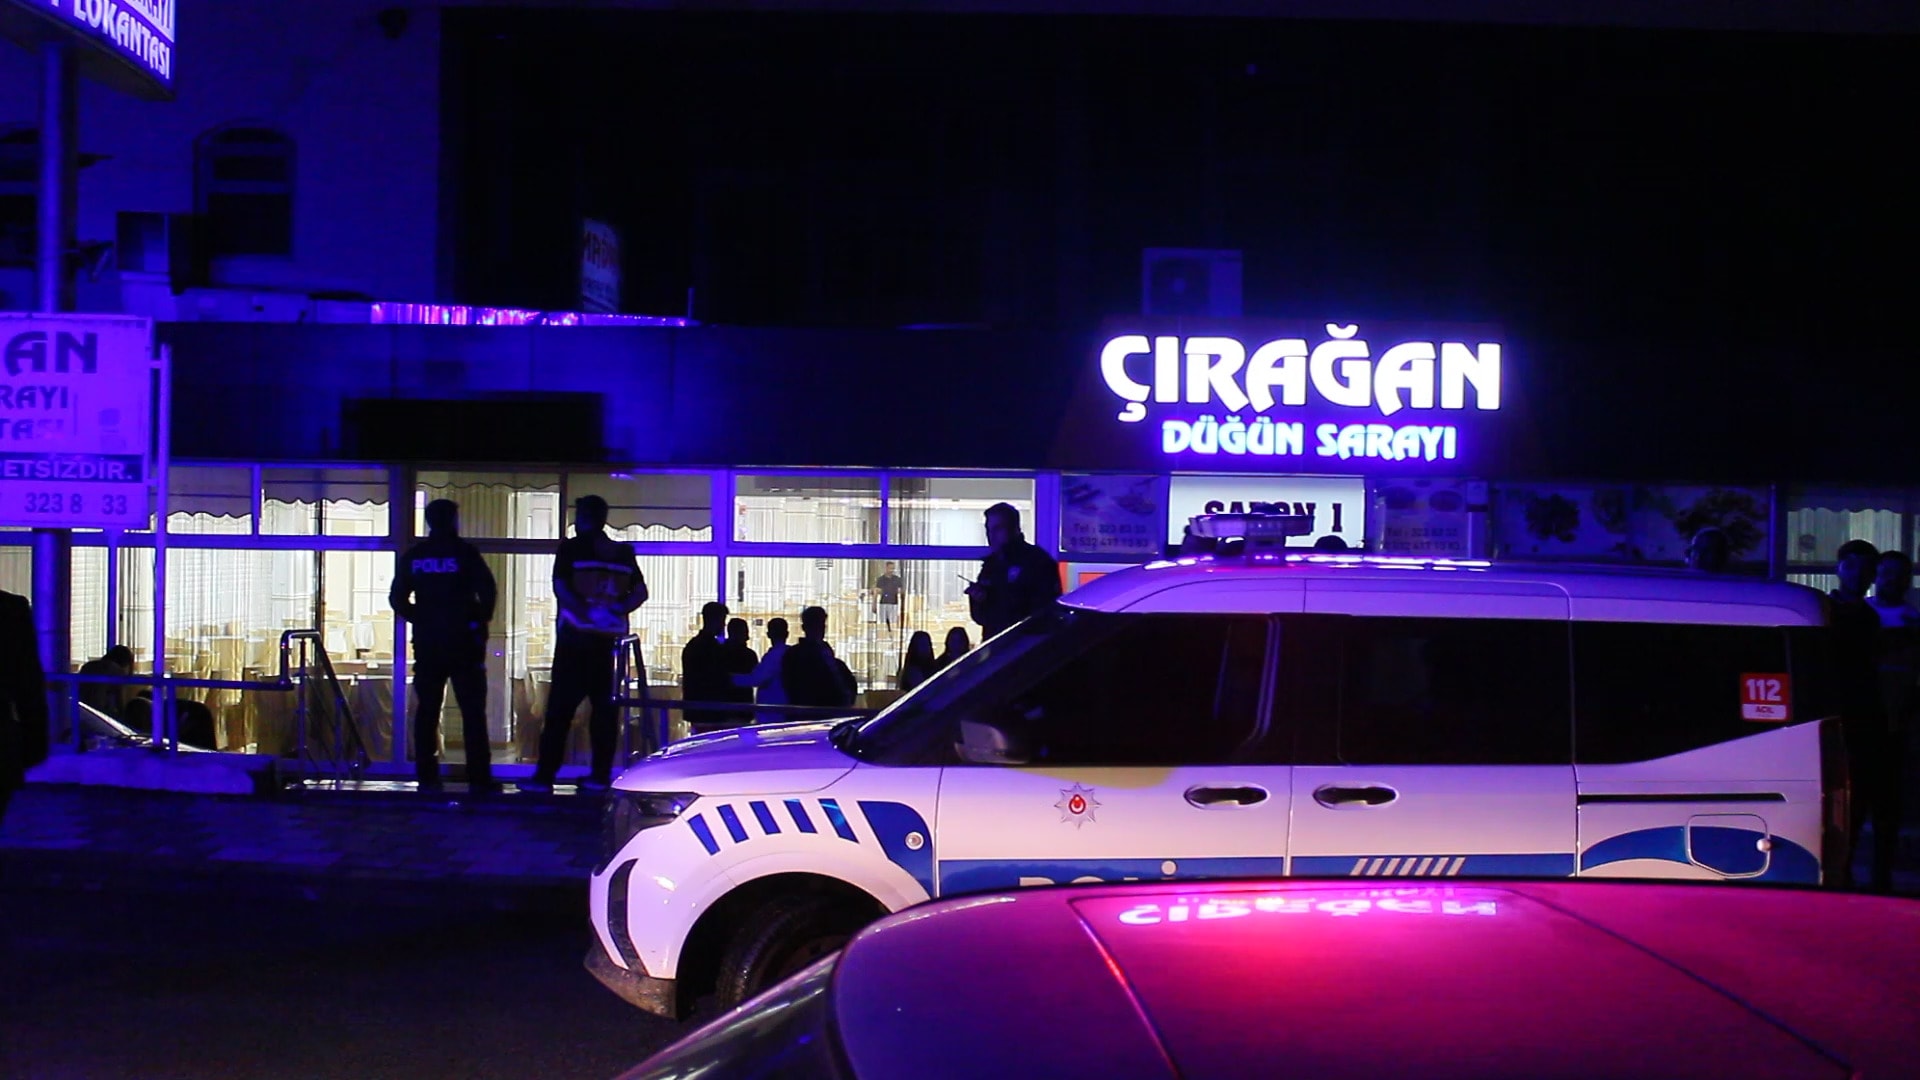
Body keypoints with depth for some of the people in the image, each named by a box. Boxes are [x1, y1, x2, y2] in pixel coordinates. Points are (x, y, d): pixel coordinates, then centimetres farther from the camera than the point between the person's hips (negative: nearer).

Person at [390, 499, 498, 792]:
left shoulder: (412, 556, 6)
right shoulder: (464, 553, -6)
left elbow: (397, 598, 5)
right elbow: (488, 590, -12)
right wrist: (481, 619, 4)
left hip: (426, 643, 4)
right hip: (463, 642, -4)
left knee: (426, 710, 8)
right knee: (472, 712, -1)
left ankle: (426, 776, 7)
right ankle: (479, 778, -5)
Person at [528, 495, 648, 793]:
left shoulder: (571, 548, -3)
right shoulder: (623, 553, 10)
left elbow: (560, 587, -14)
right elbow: (640, 593, 6)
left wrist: (585, 613, -14)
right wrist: (616, 610, -3)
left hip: (576, 637, -4)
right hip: (608, 639, 4)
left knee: (560, 707, -2)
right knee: (604, 706, 8)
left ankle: (545, 775, -3)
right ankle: (601, 775, 7)